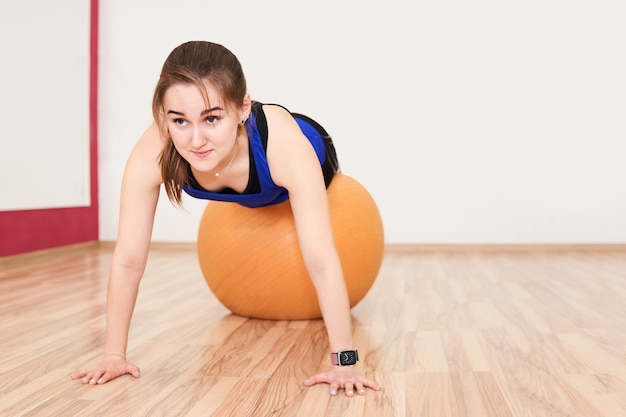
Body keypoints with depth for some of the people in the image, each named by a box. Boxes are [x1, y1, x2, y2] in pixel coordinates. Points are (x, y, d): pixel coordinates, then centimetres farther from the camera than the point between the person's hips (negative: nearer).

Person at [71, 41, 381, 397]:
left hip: (310, 157, -2)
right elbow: (128, 260, -36)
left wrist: (345, 361, -50)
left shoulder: (283, 142, -50)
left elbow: (321, 261, -49)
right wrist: (115, 354, -32)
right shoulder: (152, 153, -43)